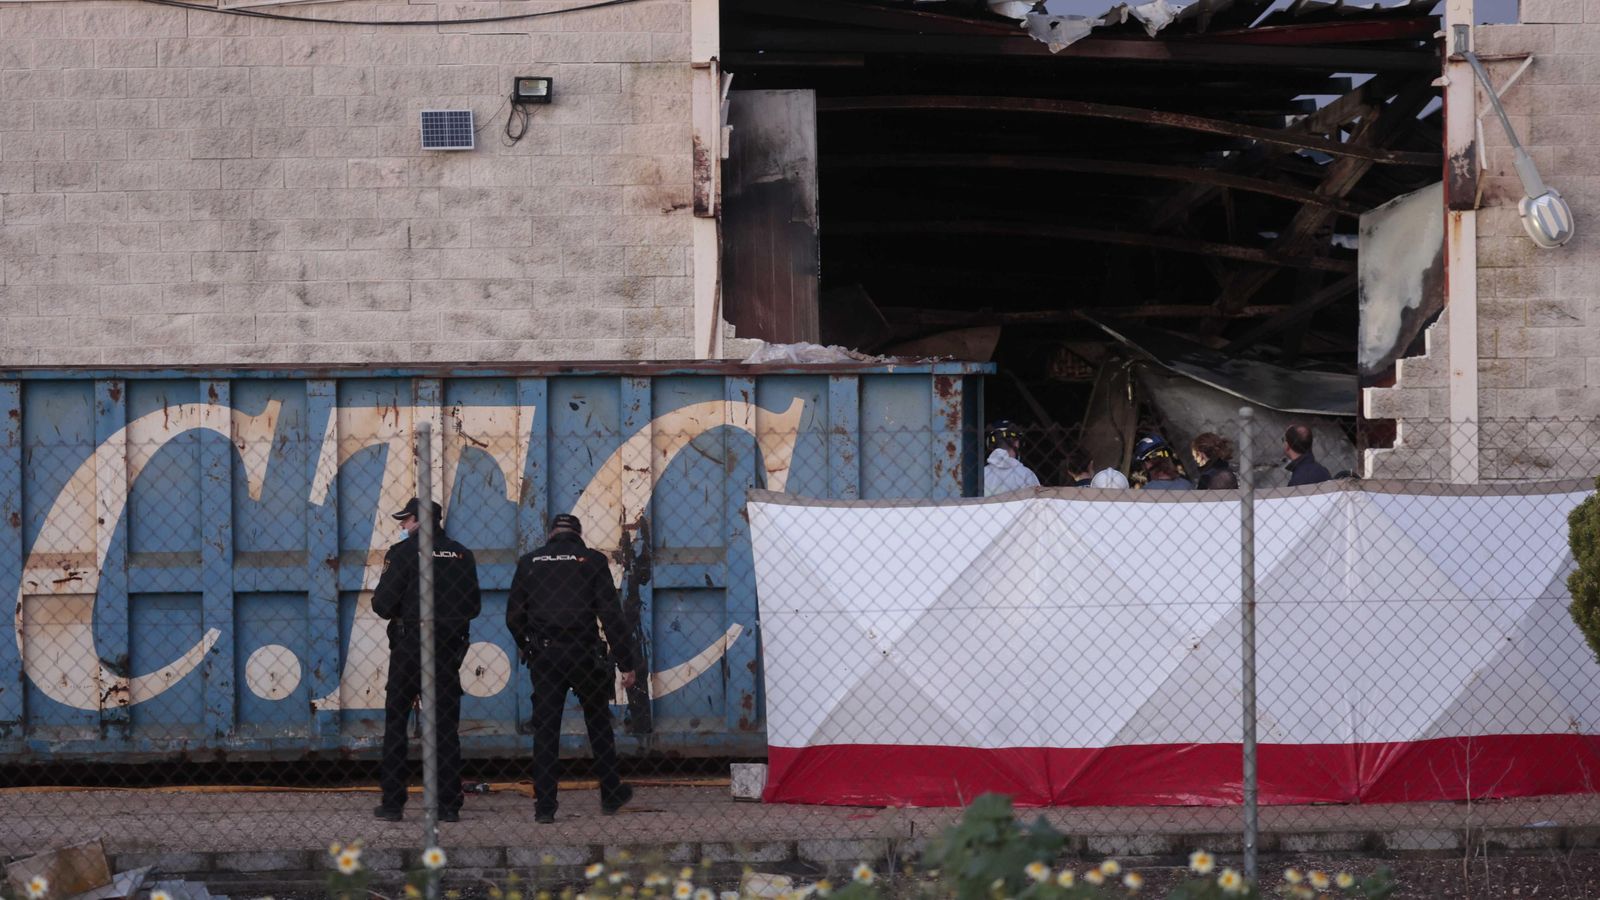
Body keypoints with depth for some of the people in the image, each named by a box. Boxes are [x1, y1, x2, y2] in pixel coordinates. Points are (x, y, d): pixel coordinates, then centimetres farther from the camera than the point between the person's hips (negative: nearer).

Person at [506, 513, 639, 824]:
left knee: (545, 730, 5)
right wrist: (626, 662, -3)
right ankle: (611, 797, 21)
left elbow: (513, 616, 8)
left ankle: (544, 807, 1)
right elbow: (611, 615, -5)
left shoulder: (529, 563, 7)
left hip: (543, 656, 1)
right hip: (583, 654, -1)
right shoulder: (592, 560, 0)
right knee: (599, 725, 15)